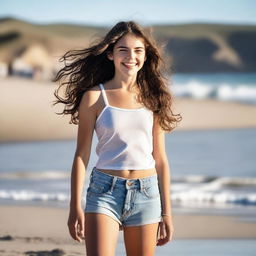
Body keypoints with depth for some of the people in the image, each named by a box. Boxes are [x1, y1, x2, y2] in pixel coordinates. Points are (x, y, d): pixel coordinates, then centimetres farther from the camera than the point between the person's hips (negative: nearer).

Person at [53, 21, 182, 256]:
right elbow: (81, 155, 0)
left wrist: (167, 212, 10)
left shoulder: (152, 98, 9)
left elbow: (160, 159, 11)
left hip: (146, 194, 3)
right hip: (105, 192, -3)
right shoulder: (94, 97, -1)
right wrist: (75, 207, -5)